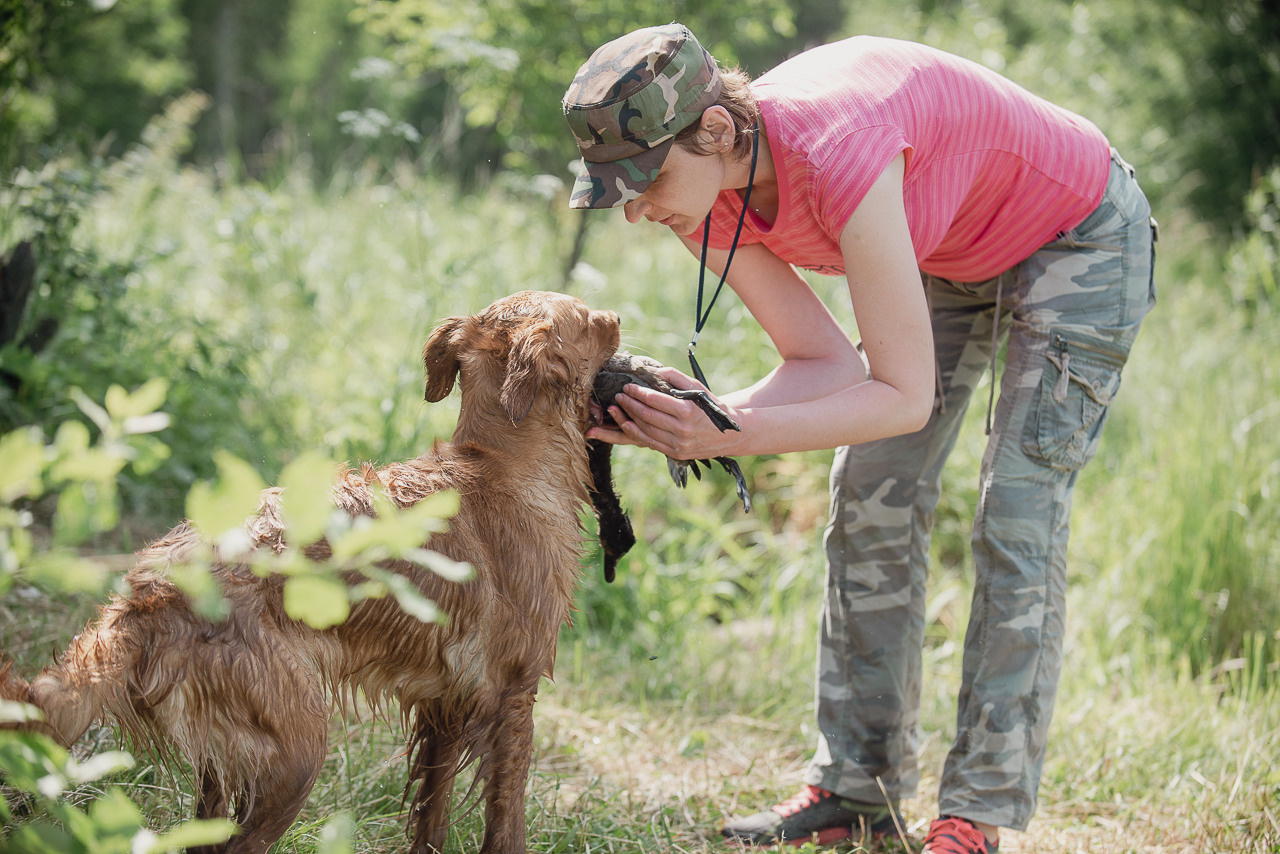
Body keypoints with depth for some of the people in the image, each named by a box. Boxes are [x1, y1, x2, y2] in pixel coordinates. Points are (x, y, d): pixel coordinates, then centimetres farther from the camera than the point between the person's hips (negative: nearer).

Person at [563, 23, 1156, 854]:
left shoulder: (836, 154, -41)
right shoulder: (706, 200, -18)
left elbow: (904, 395, -36)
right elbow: (827, 363, -14)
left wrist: (733, 436, -41)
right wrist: (697, 416, -31)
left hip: (1080, 237, -7)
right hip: (950, 252, 8)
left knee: (1017, 523, -13)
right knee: (870, 504, 1)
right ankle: (858, 785, 9)